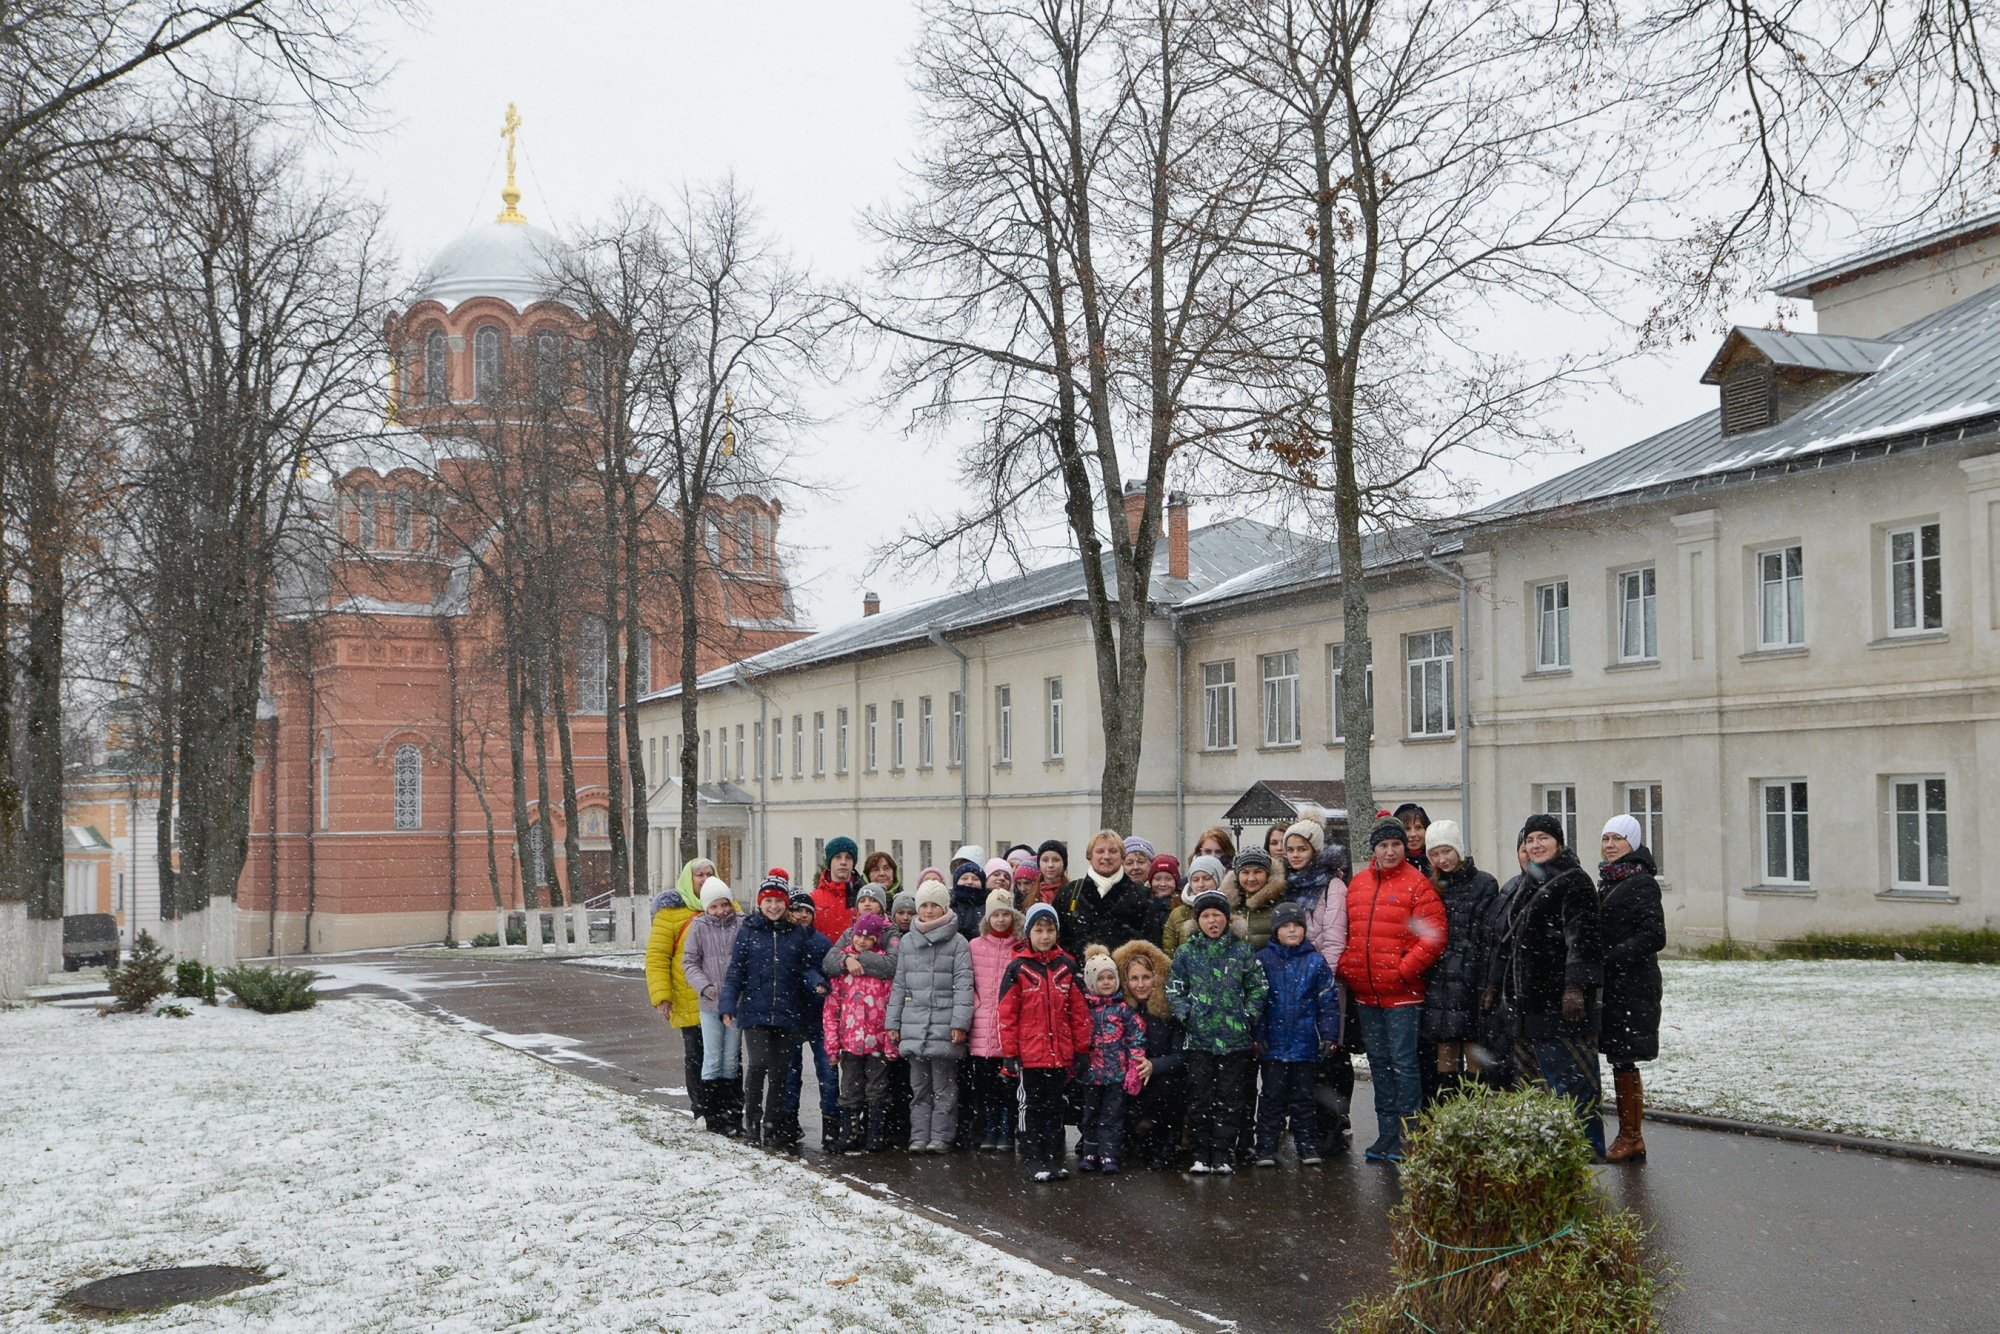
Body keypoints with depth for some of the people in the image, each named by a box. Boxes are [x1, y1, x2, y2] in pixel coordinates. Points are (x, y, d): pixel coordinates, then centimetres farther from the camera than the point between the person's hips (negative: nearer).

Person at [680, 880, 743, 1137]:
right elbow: (689, 961, 3)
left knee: (732, 1061, 9)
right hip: (710, 1003, -1)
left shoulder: (741, 925, -1)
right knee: (712, 1060, 1)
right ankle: (712, 1115, 9)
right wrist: (704, 986, -11)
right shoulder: (700, 927, 0)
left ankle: (733, 1115, 16)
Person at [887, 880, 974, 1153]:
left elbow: (963, 985, -4)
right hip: (914, 1025, 4)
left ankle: (940, 1137, 7)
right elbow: (899, 985, 15)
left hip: (944, 1025, -4)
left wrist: (960, 1022, -12)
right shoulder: (907, 942, 13)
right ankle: (919, 1136, 13)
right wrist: (893, 1023, 11)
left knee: (943, 1085, 1)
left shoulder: (957, 942, 1)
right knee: (919, 1085, 8)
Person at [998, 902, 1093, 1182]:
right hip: (1029, 1053, -3)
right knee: (1032, 1108, 4)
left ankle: (1053, 1159, 19)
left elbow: (1078, 1011, 9)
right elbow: (1007, 1014, -4)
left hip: (1059, 1053, 3)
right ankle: (1032, 1161, 13)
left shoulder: (1066, 967, 5)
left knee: (1054, 1108, 10)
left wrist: (1081, 1048, 6)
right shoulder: (1018, 969, -4)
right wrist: (1009, 1053, -7)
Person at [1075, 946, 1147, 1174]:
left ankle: (1108, 1155, 7)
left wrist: (1134, 1071, -9)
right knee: (1089, 1115, 11)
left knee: (1112, 1116, 1)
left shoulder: (1123, 1009, -3)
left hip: (1117, 1075, -2)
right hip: (1090, 1074, 2)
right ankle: (1090, 1153, 22)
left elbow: (1137, 1039, -4)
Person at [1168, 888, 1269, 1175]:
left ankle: (1224, 1154, 11)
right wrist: (1186, 1015, -7)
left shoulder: (1242, 951, 5)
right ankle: (1201, 1153, 11)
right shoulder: (1186, 953, 5)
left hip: (1234, 1037, 0)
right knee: (1201, 1097, 3)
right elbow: (1174, 990, 6)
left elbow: (1259, 988, 7)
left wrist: (1248, 1016, -3)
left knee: (1230, 1097, 4)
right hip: (1198, 1037, 0)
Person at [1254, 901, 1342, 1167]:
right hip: (1272, 1044, -1)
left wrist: (1329, 1035, -2)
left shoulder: (1315, 962, 3)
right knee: (1272, 1097, 5)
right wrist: (1256, 1034, -7)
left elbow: (1328, 1001, 4)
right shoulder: (1262, 960, -1)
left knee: (1303, 1096, 10)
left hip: (1305, 1044, 1)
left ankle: (1308, 1147, 18)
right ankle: (1266, 1149, 10)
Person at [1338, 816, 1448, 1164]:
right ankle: (1386, 1134, 21)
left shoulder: (1416, 884, -7)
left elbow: (1434, 935, -11)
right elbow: (1348, 932, 19)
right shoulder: (1357, 883, 11)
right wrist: (1347, 966, 6)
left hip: (1403, 993, -6)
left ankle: (1407, 1138, 3)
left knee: (1404, 1063, -4)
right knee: (1379, 1063, 13)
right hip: (1365, 992, 6)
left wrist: (1404, 969, -14)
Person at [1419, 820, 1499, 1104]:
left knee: (1474, 1054, -4)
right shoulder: (1432, 886, 16)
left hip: (1470, 981, -4)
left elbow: (1486, 938, -5)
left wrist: (1484, 983, -11)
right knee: (1444, 1052, 5)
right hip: (1438, 982, 4)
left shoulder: (1483, 884, 1)